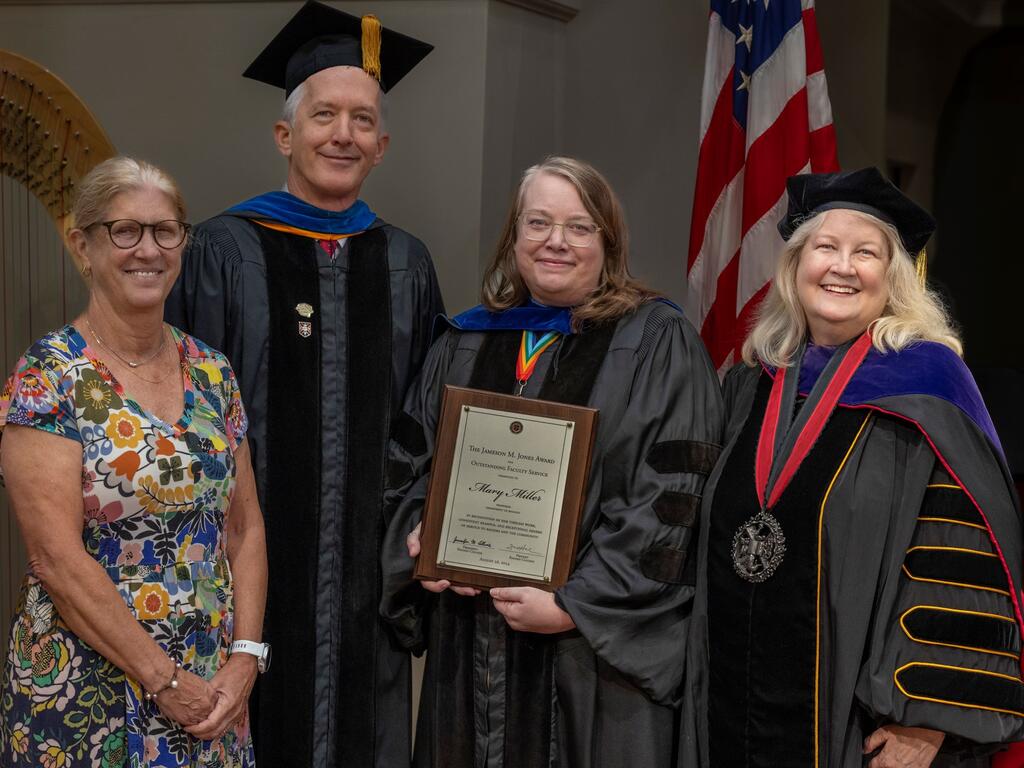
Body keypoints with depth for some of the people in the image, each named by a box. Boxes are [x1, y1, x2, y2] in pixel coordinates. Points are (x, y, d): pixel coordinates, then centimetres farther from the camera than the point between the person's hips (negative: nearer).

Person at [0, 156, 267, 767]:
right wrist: (165, 680, -16)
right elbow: (57, 560, -17)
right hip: (86, 696, -5)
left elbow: (245, 528, 7)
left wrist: (244, 657, -5)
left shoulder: (213, 373, 5)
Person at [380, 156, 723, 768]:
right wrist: (418, 536, -2)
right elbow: (414, 463, 17)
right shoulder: (465, 343, 11)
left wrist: (576, 603, -16)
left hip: (594, 649, -4)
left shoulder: (659, 343, -5)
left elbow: (669, 500, -12)